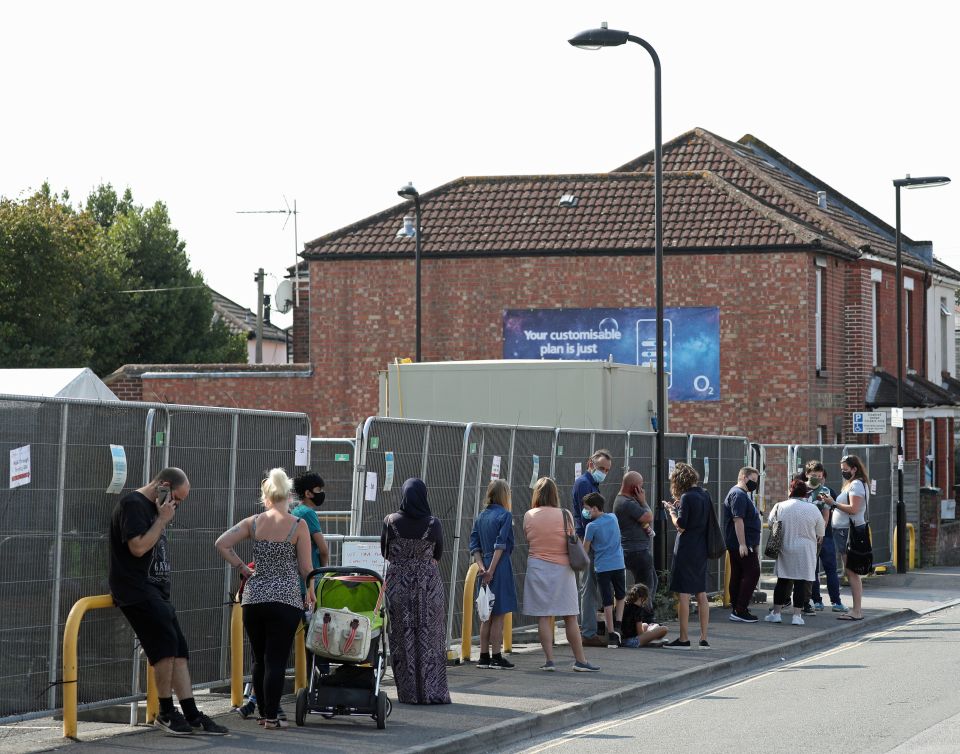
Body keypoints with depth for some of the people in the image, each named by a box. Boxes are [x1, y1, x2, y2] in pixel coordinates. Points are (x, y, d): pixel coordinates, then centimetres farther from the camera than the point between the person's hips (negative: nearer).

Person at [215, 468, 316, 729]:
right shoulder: (298, 525, -5)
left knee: (259, 659, 14)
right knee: (276, 660, -1)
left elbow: (221, 544, -1)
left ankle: (263, 712, 21)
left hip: (253, 597, 3)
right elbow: (306, 568, -3)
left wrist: (243, 568, 8)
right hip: (286, 598, -3)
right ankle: (272, 717, -1)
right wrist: (311, 593, 13)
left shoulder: (253, 522, 4)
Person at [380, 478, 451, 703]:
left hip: (398, 582, 0)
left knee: (402, 637, 7)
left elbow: (385, 552, 4)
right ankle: (432, 691, 5)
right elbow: (438, 554, 5)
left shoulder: (391, 522, -7)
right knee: (429, 636, 7)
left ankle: (408, 692, 7)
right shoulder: (433, 524, -8)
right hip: (428, 583, 0)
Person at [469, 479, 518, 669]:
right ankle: (496, 658, 1)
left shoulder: (481, 516, 12)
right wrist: (491, 570, -16)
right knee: (499, 616, -1)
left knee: (487, 616, 13)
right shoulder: (504, 515, -8)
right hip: (500, 567, -6)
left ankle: (484, 657, 15)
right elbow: (500, 545, -15)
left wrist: (482, 567, 0)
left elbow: (474, 545, 7)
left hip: (485, 568, 6)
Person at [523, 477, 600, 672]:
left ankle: (549, 660, -1)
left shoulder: (529, 516, -4)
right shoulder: (565, 515, -6)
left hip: (537, 567, 0)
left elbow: (527, 539, 3)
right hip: (562, 568, 0)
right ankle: (580, 660, 8)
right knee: (570, 618, 6)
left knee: (543, 616, 3)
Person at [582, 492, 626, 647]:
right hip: (618, 563, 4)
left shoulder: (592, 526, -10)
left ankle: (612, 634, 1)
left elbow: (585, 549, -3)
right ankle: (618, 625, 9)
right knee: (620, 596, 22)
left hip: (602, 567, -4)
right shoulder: (613, 518, 3)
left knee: (607, 602, 1)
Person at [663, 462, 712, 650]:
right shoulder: (705, 495, 8)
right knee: (701, 593, 11)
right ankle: (704, 639, 12)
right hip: (701, 550, 8)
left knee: (683, 593, -3)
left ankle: (683, 639, -2)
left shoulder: (687, 497, -15)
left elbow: (681, 526, -16)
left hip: (686, 549, -8)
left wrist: (671, 510, -1)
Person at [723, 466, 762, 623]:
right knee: (752, 573, -10)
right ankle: (740, 610, -13)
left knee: (737, 575, 10)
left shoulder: (742, 494, 22)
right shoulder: (738, 495, -14)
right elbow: (738, 520, -22)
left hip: (736, 545, 11)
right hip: (743, 544, -11)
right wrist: (742, 544, -25)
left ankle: (737, 610, 11)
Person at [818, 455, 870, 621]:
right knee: (849, 571, 12)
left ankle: (857, 611, -11)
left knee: (851, 571, -10)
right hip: (845, 531, 11)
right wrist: (831, 502, 6)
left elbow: (853, 509, -20)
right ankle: (857, 609, 15)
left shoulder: (857, 484, -10)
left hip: (851, 531, -11)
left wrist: (834, 503, -14)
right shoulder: (851, 484, 20)